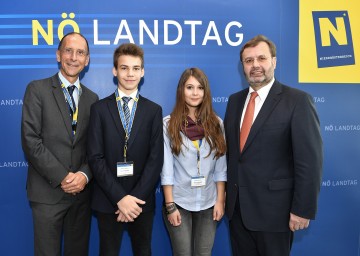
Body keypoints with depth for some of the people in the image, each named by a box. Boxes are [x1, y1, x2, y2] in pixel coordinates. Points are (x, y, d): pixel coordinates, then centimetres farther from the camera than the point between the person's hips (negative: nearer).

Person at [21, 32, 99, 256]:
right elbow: (30, 140, -10)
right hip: (48, 191, -3)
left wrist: (84, 175, -10)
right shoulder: (37, 89, -2)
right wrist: (61, 177, -14)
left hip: (81, 191, 4)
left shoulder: (92, 98, 10)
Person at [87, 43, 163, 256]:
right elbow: (96, 158, -6)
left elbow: (156, 158, -4)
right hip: (108, 200, -1)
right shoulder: (100, 109, 0)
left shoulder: (154, 110, 3)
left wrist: (137, 197, -12)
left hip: (142, 200, 1)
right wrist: (120, 197, -14)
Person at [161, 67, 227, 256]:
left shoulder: (216, 123, 1)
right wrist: (169, 205, -9)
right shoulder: (169, 124, -6)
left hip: (208, 203, 2)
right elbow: (166, 169, -7)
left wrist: (220, 200, -1)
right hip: (179, 202, -2)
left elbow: (221, 166, 3)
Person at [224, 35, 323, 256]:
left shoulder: (298, 100, -11)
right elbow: (229, 149, 10)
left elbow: (310, 160, -14)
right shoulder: (235, 100, 7)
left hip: (274, 208, -5)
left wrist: (303, 209, -15)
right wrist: (227, 193, 9)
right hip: (237, 206, 6)